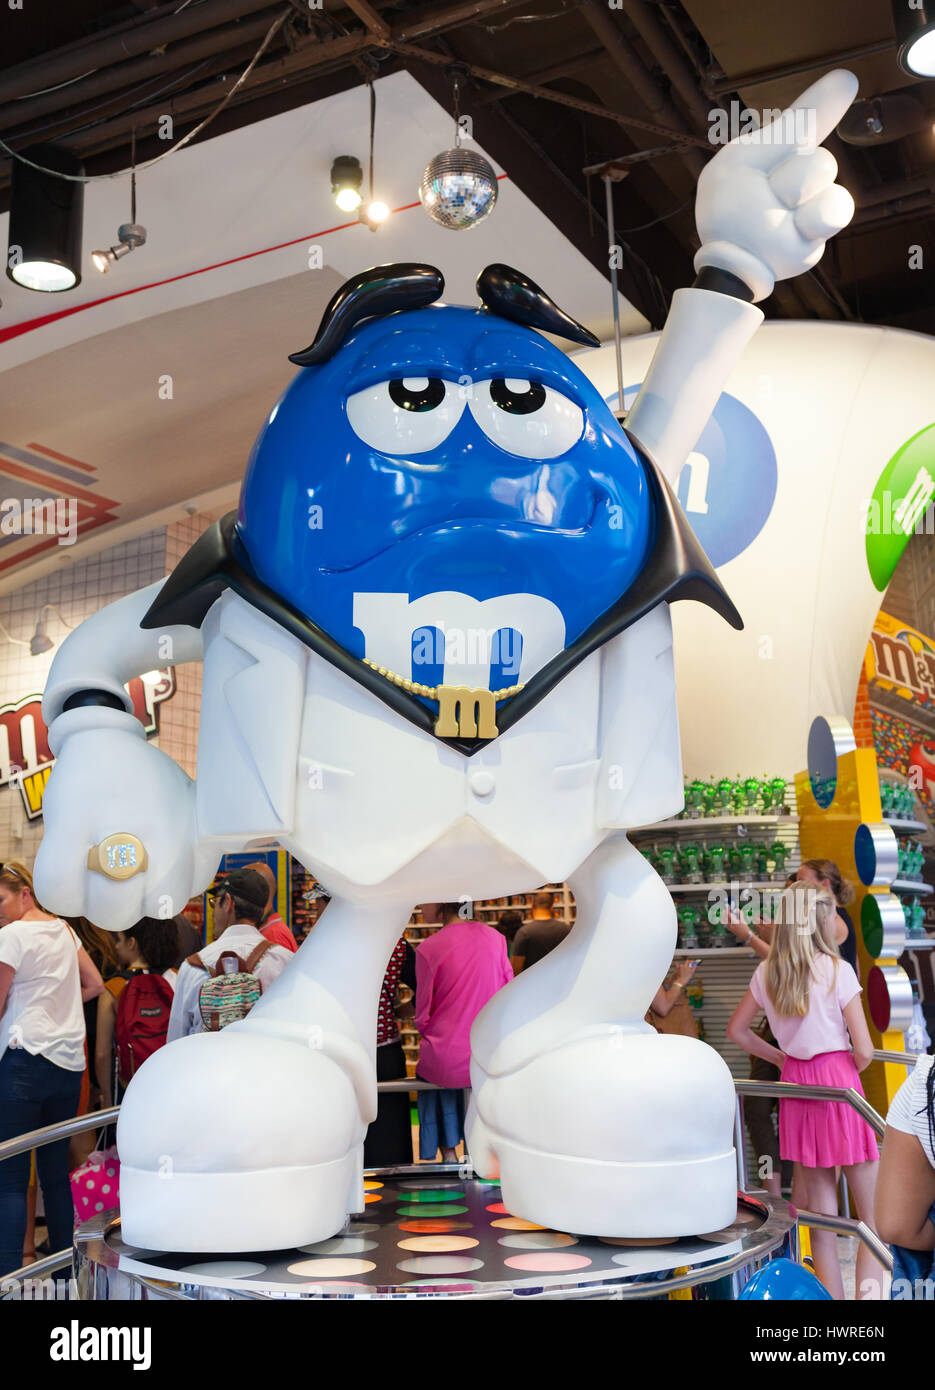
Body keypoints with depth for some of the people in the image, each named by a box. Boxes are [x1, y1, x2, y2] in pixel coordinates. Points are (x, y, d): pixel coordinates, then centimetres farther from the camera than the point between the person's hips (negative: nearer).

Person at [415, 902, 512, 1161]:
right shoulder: (494, 936, -2)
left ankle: (448, 1152, 27)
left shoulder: (428, 949, -13)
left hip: (447, 1064, -3)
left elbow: (423, 1019, -5)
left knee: (426, 1070, 30)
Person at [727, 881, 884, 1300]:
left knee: (823, 1217, 13)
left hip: (796, 1082, 6)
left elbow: (736, 1030, 13)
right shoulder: (837, 970, -12)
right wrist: (848, 1072, 8)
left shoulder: (766, 972, 3)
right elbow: (864, 1051, -12)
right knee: (875, 1218, 3)